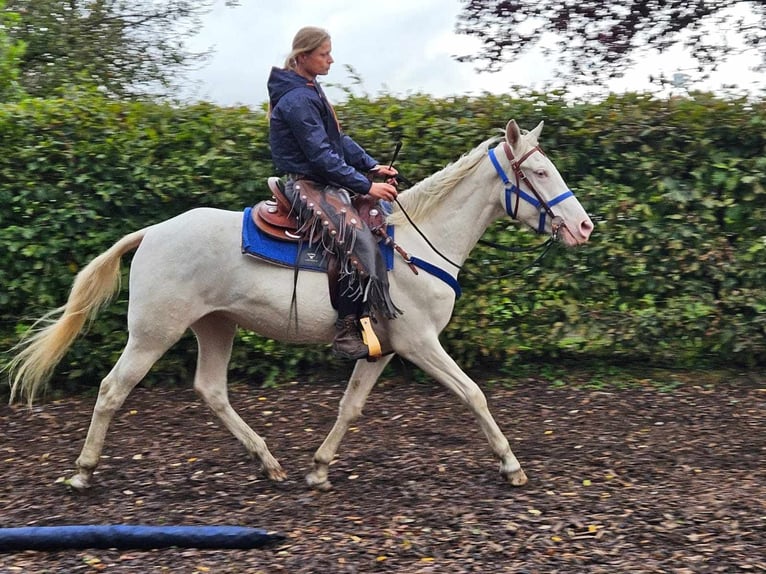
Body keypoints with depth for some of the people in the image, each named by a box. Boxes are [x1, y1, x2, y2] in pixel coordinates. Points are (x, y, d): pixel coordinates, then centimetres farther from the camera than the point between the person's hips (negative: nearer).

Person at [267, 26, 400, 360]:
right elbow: (321, 156, -22)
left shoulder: (310, 91, 15)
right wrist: (366, 186, -20)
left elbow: (339, 139, 18)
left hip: (324, 183, 11)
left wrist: (372, 166, 7)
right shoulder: (297, 100, -17)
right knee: (358, 240, -26)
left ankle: (381, 315, 20)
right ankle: (346, 334, -24)